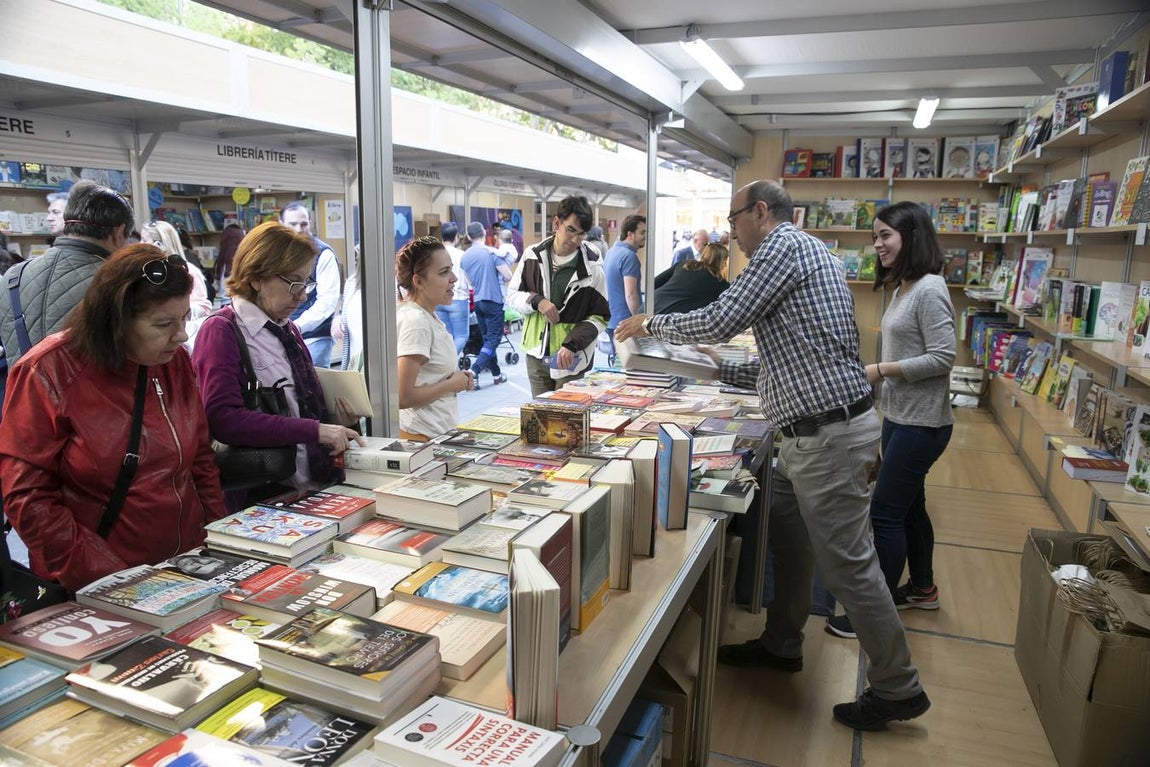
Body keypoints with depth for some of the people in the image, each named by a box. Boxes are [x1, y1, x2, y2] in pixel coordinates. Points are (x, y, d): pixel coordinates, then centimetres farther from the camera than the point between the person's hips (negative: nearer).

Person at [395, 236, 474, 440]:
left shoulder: (428, 316, 9)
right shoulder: (416, 322, -19)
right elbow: (403, 397, -24)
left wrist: (457, 378, 4)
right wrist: (451, 385, -13)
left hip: (440, 430, 9)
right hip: (424, 437, -9)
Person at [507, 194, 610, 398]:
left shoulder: (591, 268, -8)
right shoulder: (533, 256, 0)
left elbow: (600, 318, -3)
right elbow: (512, 294, 8)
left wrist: (572, 345, -18)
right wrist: (536, 301, -14)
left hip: (572, 359, -3)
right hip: (536, 354, 3)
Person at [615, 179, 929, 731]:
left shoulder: (784, 246, -13)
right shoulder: (802, 250, 19)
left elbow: (719, 322, -19)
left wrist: (650, 324, -5)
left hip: (828, 433, -11)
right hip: (813, 431, 11)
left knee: (846, 562, -1)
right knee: (784, 534, 18)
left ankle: (898, 689, 15)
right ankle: (781, 644, 34)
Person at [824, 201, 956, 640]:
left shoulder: (929, 289, -17)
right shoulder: (902, 288, 11)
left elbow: (943, 357, -22)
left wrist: (882, 370, -21)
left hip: (921, 423, -10)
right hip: (899, 417, 10)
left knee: (885, 512, -4)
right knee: (908, 506, 20)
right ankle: (922, 588, 38)